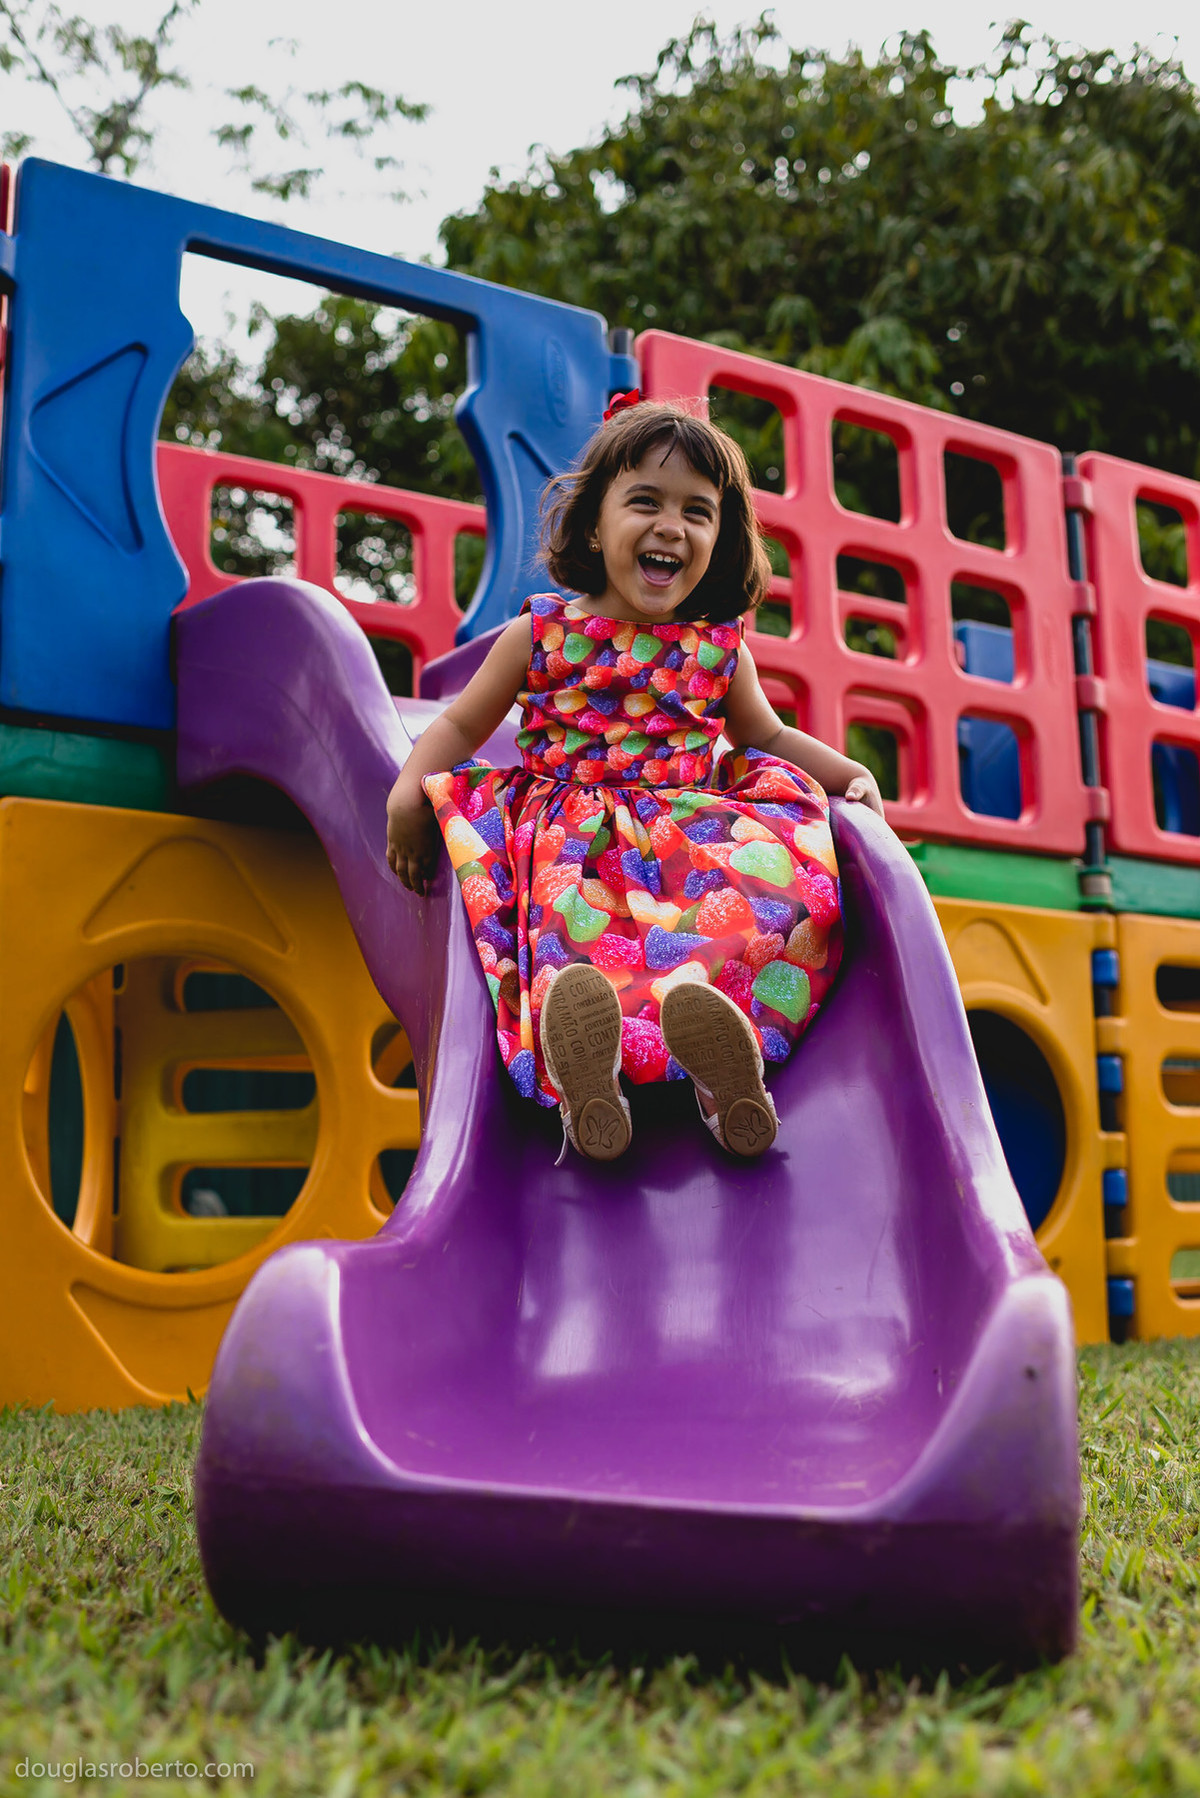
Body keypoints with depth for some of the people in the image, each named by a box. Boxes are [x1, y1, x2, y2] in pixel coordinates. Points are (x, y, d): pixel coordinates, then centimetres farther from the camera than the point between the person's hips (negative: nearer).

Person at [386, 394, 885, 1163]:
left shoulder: (717, 646, 17)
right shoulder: (542, 633, 11)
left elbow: (767, 735, 31)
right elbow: (462, 725, 17)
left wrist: (847, 772, 14)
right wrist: (409, 793, -2)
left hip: (694, 826, 2)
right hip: (575, 829, -2)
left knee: (771, 890, -33)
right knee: (573, 920, -37)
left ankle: (728, 1057, -55)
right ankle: (584, 1075, -65)